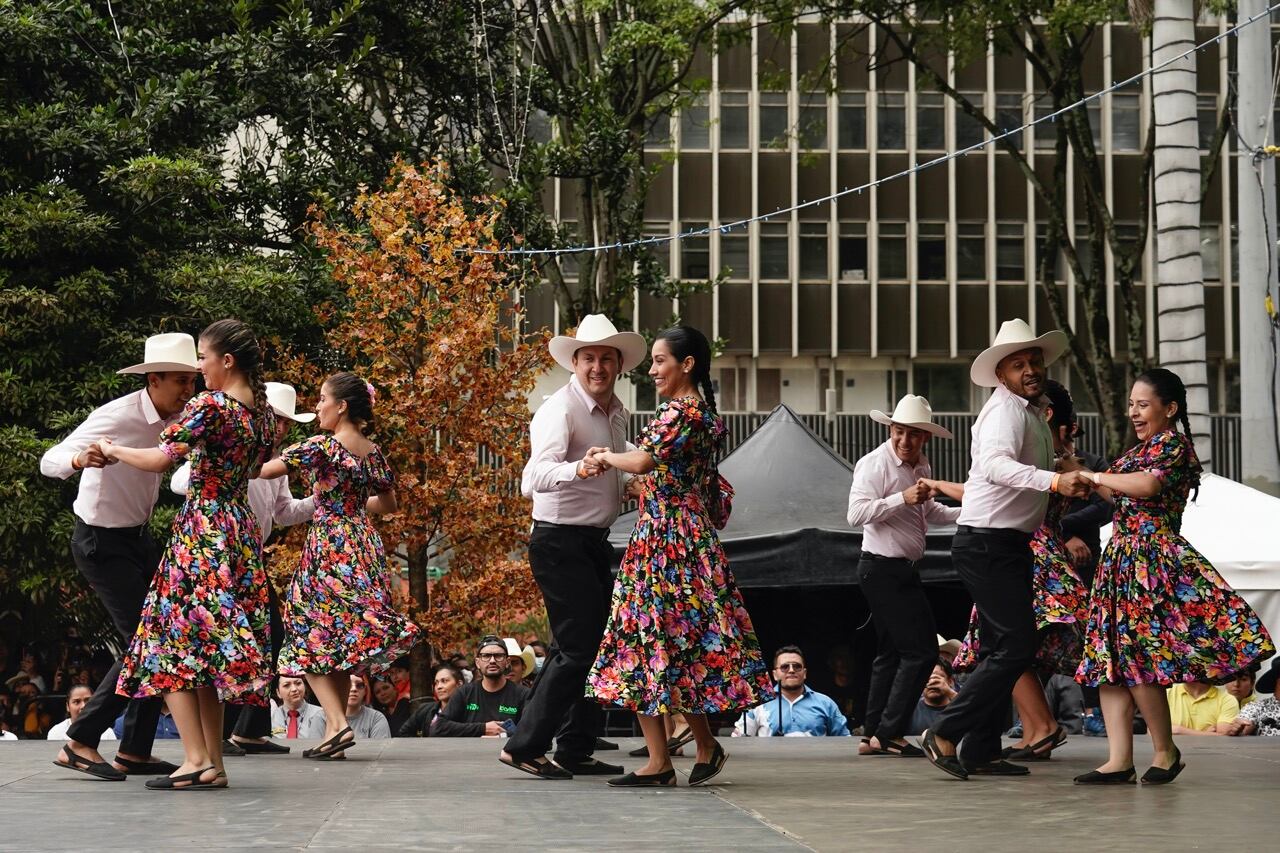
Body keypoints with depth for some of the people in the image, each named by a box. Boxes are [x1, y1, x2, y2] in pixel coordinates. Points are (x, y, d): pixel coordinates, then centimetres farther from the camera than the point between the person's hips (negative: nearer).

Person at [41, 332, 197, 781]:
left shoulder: (176, 420, 0)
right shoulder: (117, 416, -23)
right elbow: (49, 461, -28)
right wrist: (80, 460, -50)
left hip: (137, 538, 8)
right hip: (100, 542, -8)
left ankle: (135, 750, 12)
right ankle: (80, 742, -5)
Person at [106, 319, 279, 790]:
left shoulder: (209, 405, -14)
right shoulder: (264, 412, 10)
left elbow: (161, 459, -19)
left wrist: (113, 450, -3)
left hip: (201, 531, -8)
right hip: (241, 533, 8)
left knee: (171, 645, -4)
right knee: (210, 652, 11)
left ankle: (197, 759, -13)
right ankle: (214, 763, 8)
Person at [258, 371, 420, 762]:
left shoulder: (322, 446, -11)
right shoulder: (372, 451, 9)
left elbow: (267, 470, -12)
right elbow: (389, 503, 20)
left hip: (328, 545, -7)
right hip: (365, 548, 7)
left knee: (310, 638, -1)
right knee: (342, 641, 12)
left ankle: (338, 722, -15)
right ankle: (335, 729, 12)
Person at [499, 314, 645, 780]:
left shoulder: (616, 412, 11)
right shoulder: (560, 410, -16)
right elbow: (534, 477, -34)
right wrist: (579, 468, -52)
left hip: (596, 541, 9)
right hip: (561, 542, -9)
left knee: (600, 645, 11)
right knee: (578, 649, -13)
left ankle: (575, 750, 18)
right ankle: (524, 747, -7)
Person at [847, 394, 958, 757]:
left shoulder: (921, 466, 14)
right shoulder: (875, 464, -14)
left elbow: (928, 511, 31)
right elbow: (857, 513, -25)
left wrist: (965, 513, 17)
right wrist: (903, 498, -29)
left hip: (904, 570, 10)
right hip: (882, 568, -10)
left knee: (891, 652, 12)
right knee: (920, 651, -12)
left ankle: (873, 735, 17)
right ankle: (888, 733, -10)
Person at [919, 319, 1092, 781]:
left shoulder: (1033, 413, 17)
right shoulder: (1005, 410, -15)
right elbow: (996, 465, -36)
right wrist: (1054, 480, -48)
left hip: (1008, 545, 10)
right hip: (986, 545, -10)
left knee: (1002, 648, 12)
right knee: (1017, 646, -14)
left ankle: (982, 751, 16)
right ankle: (945, 733, -10)